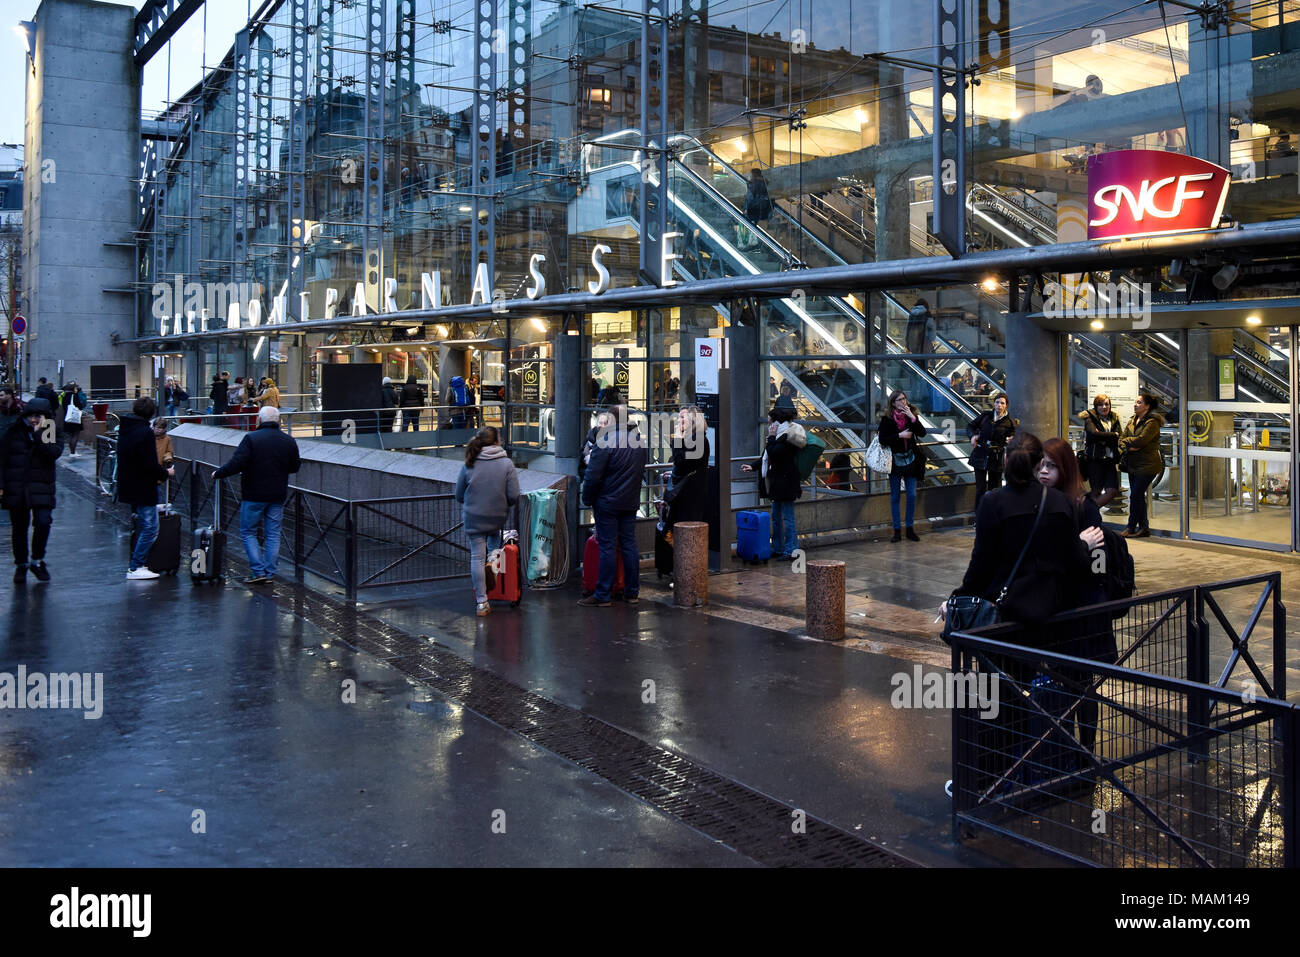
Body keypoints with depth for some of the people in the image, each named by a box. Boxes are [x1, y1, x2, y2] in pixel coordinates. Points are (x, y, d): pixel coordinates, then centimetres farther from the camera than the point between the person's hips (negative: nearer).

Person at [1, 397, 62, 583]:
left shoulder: (52, 434, 3)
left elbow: (54, 453, -17)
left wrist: (40, 433, -19)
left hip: (41, 488, -1)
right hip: (15, 488, 1)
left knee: (43, 521, -17)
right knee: (19, 527, 9)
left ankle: (37, 560, 4)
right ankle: (21, 564, 24)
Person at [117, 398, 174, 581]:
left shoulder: (124, 429, 9)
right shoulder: (145, 432, -19)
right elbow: (150, 465, -23)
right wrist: (165, 473, -4)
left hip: (128, 487, 9)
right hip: (143, 489, -9)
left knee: (144, 527, 22)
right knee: (150, 528, -3)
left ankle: (138, 564, 27)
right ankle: (135, 568, -2)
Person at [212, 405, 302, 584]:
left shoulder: (251, 438, -13)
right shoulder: (289, 441, 2)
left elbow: (236, 464, -18)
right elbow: (294, 467, 12)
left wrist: (217, 474, -3)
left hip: (254, 495, -4)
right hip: (278, 496, 4)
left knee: (248, 533, 7)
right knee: (273, 534, 10)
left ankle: (258, 572, 1)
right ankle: (270, 573, 12)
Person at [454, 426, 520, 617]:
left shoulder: (469, 465, -4)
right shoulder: (507, 464, -8)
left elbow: (459, 496, 3)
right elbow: (514, 497, -11)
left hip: (474, 518, 0)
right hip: (499, 518, 0)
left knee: (477, 557, 4)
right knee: (495, 533, 35)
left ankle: (482, 602, 3)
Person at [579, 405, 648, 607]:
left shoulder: (606, 441, -16)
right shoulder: (639, 441, 6)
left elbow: (593, 476, -15)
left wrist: (588, 500, -3)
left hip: (607, 503, -6)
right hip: (631, 503, 6)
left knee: (607, 547, -3)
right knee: (629, 545, 11)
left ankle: (603, 595, 1)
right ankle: (631, 592, 16)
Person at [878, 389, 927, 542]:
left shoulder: (912, 415, 1)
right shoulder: (887, 419, -6)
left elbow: (922, 433, -8)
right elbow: (882, 439, -12)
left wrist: (913, 418, -19)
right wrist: (900, 435, -18)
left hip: (910, 459, 2)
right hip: (895, 460, -2)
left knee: (912, 495, 0)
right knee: (895, 496, 4)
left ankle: (910, 529, 11)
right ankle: (897, 530, 10)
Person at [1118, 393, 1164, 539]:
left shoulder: (1152, 422, -10)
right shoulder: (1132, 421, 15)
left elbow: (1141, 440, -21)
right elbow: (1122, 439, 11)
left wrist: (1126, 441, -5)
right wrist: (1126, 449, -9)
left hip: (1147, 465, -8)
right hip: (1133, 465, 8)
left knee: (1135, 495, -8)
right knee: (1139, 496, 10)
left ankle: (1131, 527, 0)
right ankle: (1143, 528, 16)